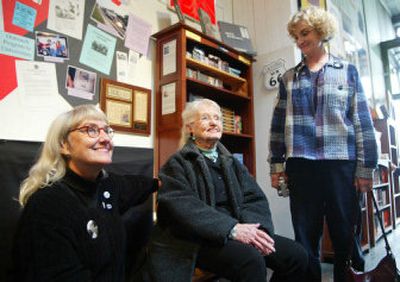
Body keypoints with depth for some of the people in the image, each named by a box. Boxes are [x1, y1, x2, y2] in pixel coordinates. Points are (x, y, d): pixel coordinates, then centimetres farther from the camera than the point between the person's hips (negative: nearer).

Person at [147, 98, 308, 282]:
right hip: (198, 238, -5)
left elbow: (256, 199, 5)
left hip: (238, 231, 6)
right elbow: (185, 207, -17)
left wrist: (256, 227, -16)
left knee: (296, 255, -10)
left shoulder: (231, 162, 17)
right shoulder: (177, 163, -1)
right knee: (251, 259, -30)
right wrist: (232, 229, -27)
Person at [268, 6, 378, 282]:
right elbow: (279, 123, 10)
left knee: (345, 234, 6)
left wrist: (366, 167, -2)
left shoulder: (347, 71, 8)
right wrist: (276, 164, 4)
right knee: (305, 235, 7)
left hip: (341, 163, -1)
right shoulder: (289, 78, 12)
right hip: (300, 165, 1)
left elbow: (362, 121, 3)